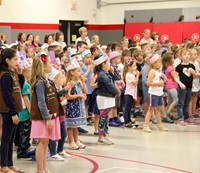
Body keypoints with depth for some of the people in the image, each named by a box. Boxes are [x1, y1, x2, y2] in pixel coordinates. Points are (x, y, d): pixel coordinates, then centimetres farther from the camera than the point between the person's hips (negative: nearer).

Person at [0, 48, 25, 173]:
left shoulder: (12, 73, 11)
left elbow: (20, 87, 19)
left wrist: (20, 75, 5)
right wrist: (13, 113, -20)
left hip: (13, 110, 9)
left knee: (11, 139, 14)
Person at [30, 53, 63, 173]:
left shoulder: (47, 81, 11)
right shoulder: (40, 82, -17)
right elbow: (41, 103, -20)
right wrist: (47, 118, -20)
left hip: (50, 116, 9)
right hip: (43, 118, -9)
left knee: (45, 143, 13)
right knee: (42, 143, -3)